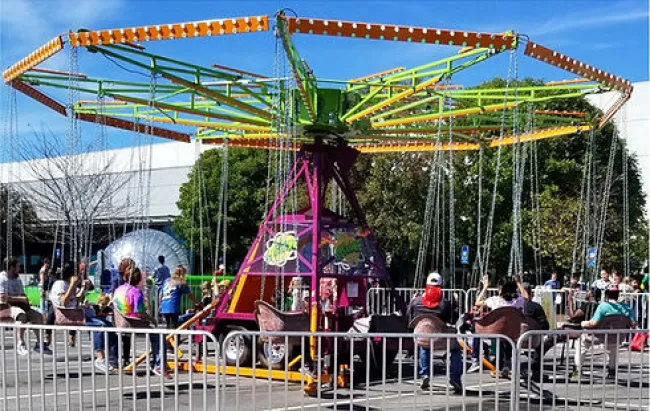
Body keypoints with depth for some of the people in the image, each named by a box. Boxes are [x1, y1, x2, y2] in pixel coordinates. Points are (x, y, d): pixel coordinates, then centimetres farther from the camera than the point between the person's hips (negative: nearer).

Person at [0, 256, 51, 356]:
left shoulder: (17, 279, 18)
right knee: (22, 315, -37)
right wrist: (20, 299, -17)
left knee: (38, 316, -4)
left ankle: (39, 344, 3)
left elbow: (23, 295, 24)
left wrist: (25, 300, -1)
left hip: (19, 305, 9)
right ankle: (21, 345, -43)